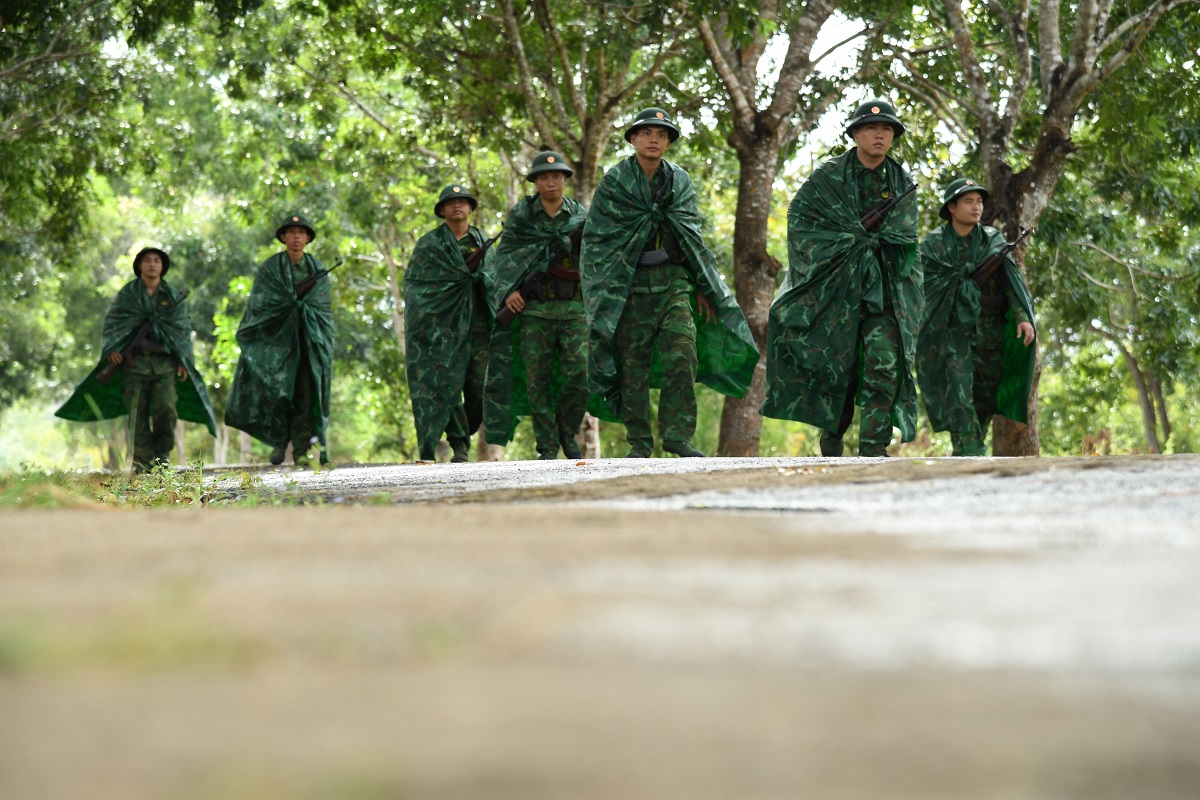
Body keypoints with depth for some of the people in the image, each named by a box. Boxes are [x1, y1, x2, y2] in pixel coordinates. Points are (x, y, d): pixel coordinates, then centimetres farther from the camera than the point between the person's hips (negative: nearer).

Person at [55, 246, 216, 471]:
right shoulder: (128, 293, 8)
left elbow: (183, 329, 13)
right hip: (135, 361, 0)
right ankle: (142, 462, 1)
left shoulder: (173, 296, 12)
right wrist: (111, 349, -10)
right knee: (138, 414, -3)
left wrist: (184, 361, 5)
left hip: (165, 362, 0)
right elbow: (112, 322, 6)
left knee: (166, 409, -13)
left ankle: (161, 457, 0)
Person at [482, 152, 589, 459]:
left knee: (578, 374, -11)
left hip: (574, 309, 0)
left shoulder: (581, 217, 8)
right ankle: (547, 447, 5)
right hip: (534, 309, 0)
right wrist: (508, 291, -9)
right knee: (537, 381, -2)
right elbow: (505, 256, 5)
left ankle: (568, 434, 11)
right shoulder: (520, 215, 6)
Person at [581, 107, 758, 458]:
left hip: (673, 282, 2)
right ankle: (640, 443, 5)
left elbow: (694, 237, 16)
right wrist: (599, 292, -6)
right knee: (633, 366, -1)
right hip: (629, 284, -2)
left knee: (682, 358, -11)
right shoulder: (615, 182, 1)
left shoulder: (680, 182, 10)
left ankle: (677, 435, -7)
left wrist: (703, 288, 12)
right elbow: (596, 240, 0)